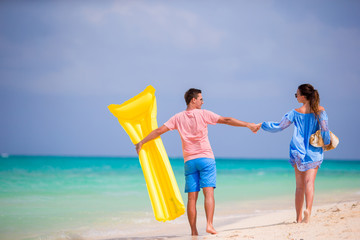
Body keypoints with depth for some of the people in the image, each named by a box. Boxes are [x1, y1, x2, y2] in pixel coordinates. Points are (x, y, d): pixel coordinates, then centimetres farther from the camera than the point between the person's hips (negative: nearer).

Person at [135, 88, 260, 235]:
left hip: (189, 161, 3)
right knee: (208, 192, -9)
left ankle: (194, 232, 2)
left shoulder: (178, 118, 7)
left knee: (192, 197, 2)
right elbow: (226, 120, -4)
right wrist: (248, 125, -1)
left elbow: (159, 131, 5)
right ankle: (209, 224, -24)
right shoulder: (203, 114, -1)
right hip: (206, 158, -3)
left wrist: (141, 142, 14)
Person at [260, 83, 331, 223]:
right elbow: (325, 129, -7)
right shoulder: (320, 111, -2)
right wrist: (326, 143, 12)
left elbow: (279, 127, 2)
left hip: (298, 150, 1)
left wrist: (261, 125, 15)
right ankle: (308, 209, -34)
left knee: (299, 185, 9)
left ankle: (299, 217, 10)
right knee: (309, 181, -9)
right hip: (314, 151, -1)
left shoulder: (295, 113, -1)